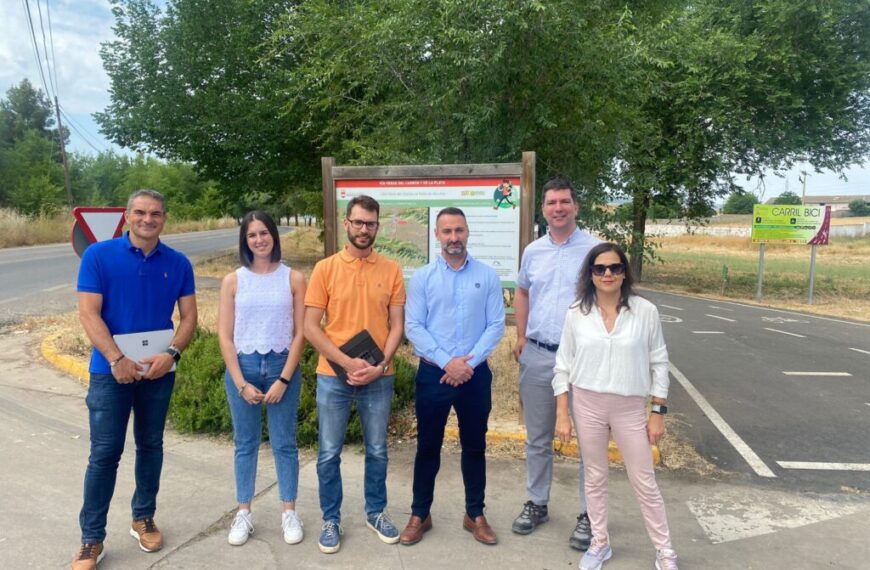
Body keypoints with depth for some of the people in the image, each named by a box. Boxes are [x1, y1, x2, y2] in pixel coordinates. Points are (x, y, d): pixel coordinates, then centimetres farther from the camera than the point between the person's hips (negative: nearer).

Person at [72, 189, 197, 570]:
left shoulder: (178, 264, 1)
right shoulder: (98, 255, -6)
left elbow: (188, 316, 2)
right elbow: (88, 314, -10)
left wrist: (171, 353, -15)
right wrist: (116, 360, -19)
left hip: (158, 370, 3)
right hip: (110, 370, -3)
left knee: (151, 446, 14)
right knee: (104, 453, 1)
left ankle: (143, 518, 31)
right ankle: (91, 539, 15)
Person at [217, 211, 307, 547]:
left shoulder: (293, 279, -3)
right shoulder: (233, 281, 0)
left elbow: (300, 333, -3)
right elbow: (225, 336, -1)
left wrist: (283, 379, -9)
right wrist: (241, 383, -7)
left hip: (282, 366, -1)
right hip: (242, 367, 1)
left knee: (284, 443, 8)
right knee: (245, 444, 12)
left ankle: (289, 512, 22)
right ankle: (244, 513, 26)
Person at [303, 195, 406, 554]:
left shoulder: (391, 270, 0)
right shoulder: (325, 268, -3)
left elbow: (396, 325, 1)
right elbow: (310, 327, -5)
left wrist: (380, 365, -13)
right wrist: (348, 362, -14)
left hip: (378, 377, 1)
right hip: (333, 376, -1)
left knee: (377, 451, 14)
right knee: (329, 453, 9)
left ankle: (376, 512, 35)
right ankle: (331, 519, 28)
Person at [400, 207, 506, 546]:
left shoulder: (488, 276, 2)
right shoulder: (422, 277, 0)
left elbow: (496, 326, -3)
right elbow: (413, 327, -6)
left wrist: (469, 363, -13)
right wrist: (447, 362, -15)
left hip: (476, 374, 1)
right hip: (433, 373, 0)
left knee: (474, 446, 12)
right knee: (428, 445, 10)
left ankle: (475, 514, 29)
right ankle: (420, 514, 26)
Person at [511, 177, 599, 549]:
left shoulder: (595, 250, -5)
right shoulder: (533, 251, 8)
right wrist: (521, 337, 11)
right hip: (537, 355, 4)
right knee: (537, 438, 15)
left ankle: (587, 514, 21)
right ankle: (536, 504, 32)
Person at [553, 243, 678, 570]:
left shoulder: (645, 311, -6)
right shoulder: (576, 313, -4)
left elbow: (658, 363, 0)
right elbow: (563, 366, 1)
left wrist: (659, 411, -1)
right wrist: (562, 414, -2)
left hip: (630, 408, -1)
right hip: (587, 405, 1)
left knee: (644, 483, 9)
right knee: (595, 478, 15)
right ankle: (600, 542, 34)